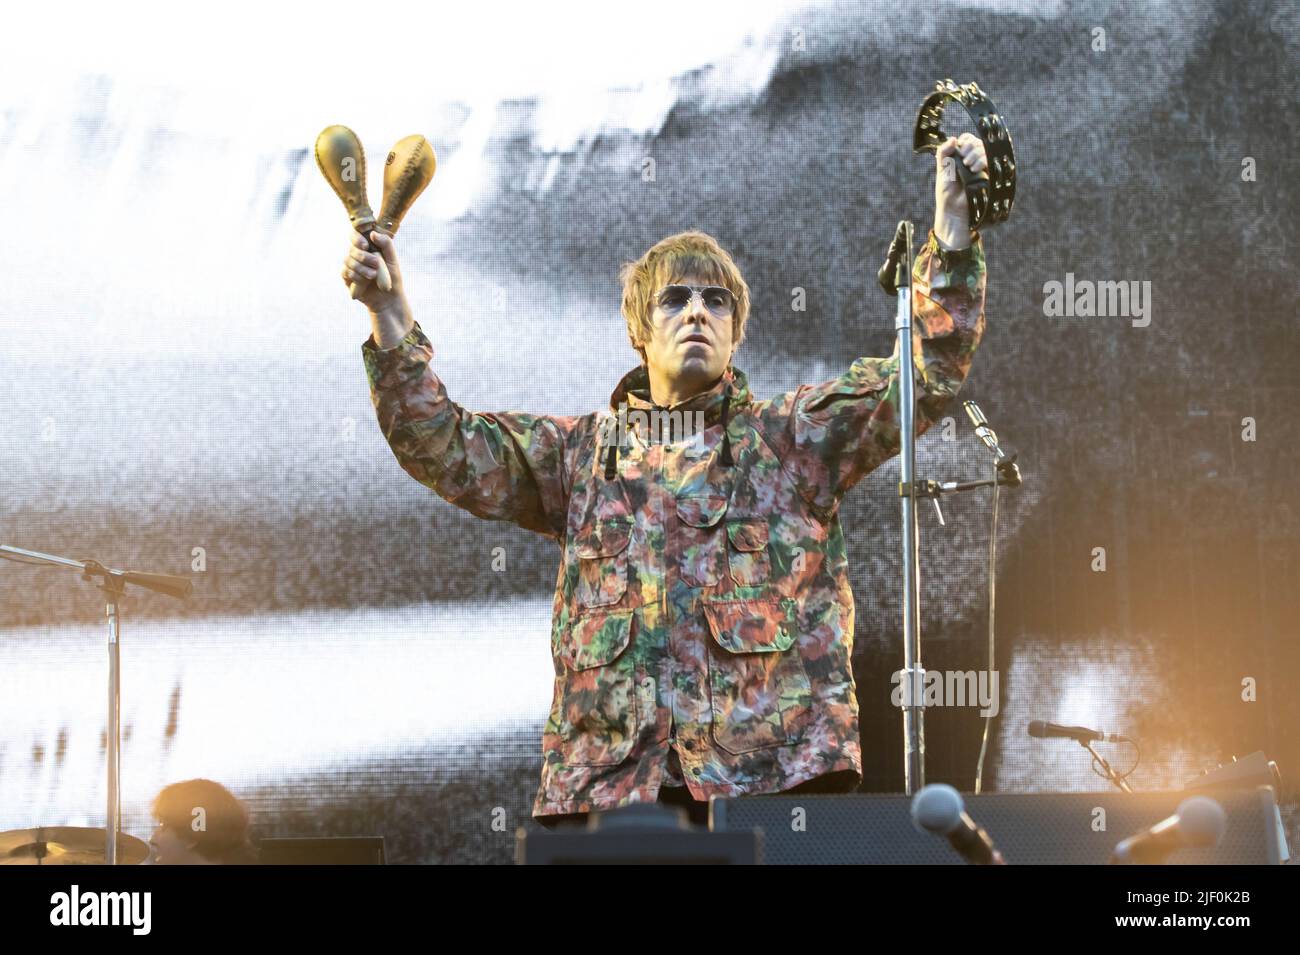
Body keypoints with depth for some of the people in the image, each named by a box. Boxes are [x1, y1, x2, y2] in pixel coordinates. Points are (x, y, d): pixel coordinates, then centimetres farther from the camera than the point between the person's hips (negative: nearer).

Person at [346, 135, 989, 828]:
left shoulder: (797, 438, 12)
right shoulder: (578, 453, 18)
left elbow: (928, 376, 4)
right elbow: (444, 448, 11)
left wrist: (952, 234, -6)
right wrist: (392, 327, -1)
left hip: (777, 766, -1)